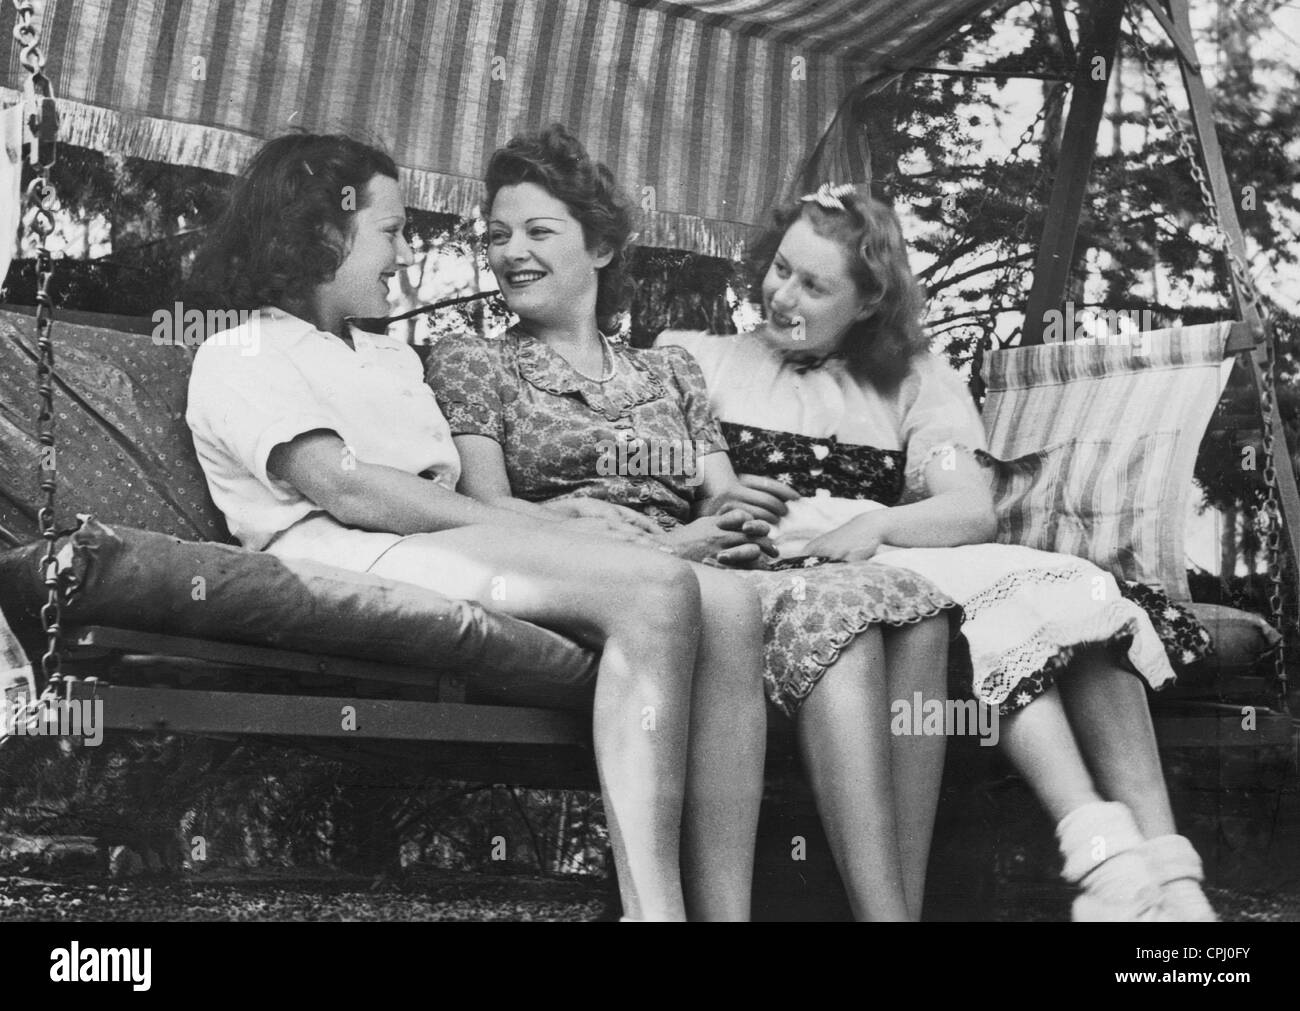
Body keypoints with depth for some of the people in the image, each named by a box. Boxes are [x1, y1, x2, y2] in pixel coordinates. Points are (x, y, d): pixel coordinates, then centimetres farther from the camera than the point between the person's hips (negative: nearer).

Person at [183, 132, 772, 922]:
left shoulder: (395, 358, 32)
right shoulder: (240, 359, 8)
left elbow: (460, 496, 18)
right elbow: (346, 490, -10)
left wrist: (674, 536, 4)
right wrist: (554, 529, -14)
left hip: (465, 556, 7)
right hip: (361, 562, -7)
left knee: (728, 608, -19)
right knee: (656, 592, -29)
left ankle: (721, 912, -28)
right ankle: (654, 907, -37)